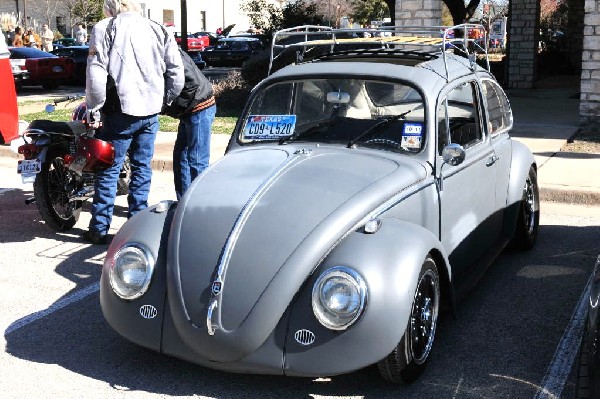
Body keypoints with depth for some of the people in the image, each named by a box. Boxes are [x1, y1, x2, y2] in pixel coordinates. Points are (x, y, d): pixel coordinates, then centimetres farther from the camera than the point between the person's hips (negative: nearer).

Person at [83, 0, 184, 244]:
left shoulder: (105, 29, -3)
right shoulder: (157, 30, 9)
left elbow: (96, 73, -11)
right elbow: (176, 70, 7)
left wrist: (94, 108, -4)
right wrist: (166, 100, 17)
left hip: (121, 111, -4)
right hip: (151, 112, 4)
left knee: (109, 169, 3)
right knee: (142, 168, 11)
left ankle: (99, 229, 8)